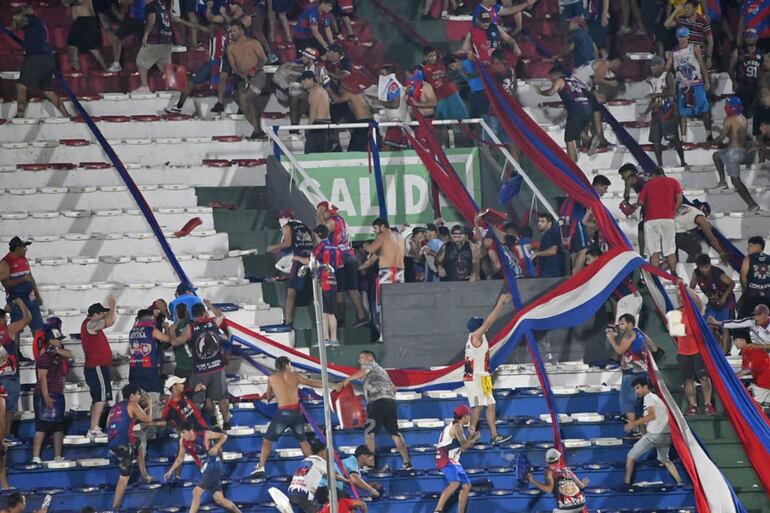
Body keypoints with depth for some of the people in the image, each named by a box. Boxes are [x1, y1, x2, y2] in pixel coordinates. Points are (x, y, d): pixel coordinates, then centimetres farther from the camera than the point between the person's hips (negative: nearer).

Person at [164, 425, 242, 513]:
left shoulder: (205, 435, -17)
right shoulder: (183, 441, -1)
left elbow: (224, 436, -4)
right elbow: (180, 458, 13)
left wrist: (216, 447, -19)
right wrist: (171, 471, 6)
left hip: (214, 467, -6)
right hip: (205, 469, 6)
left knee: (197, 492, -17)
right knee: (219, 499, 3)